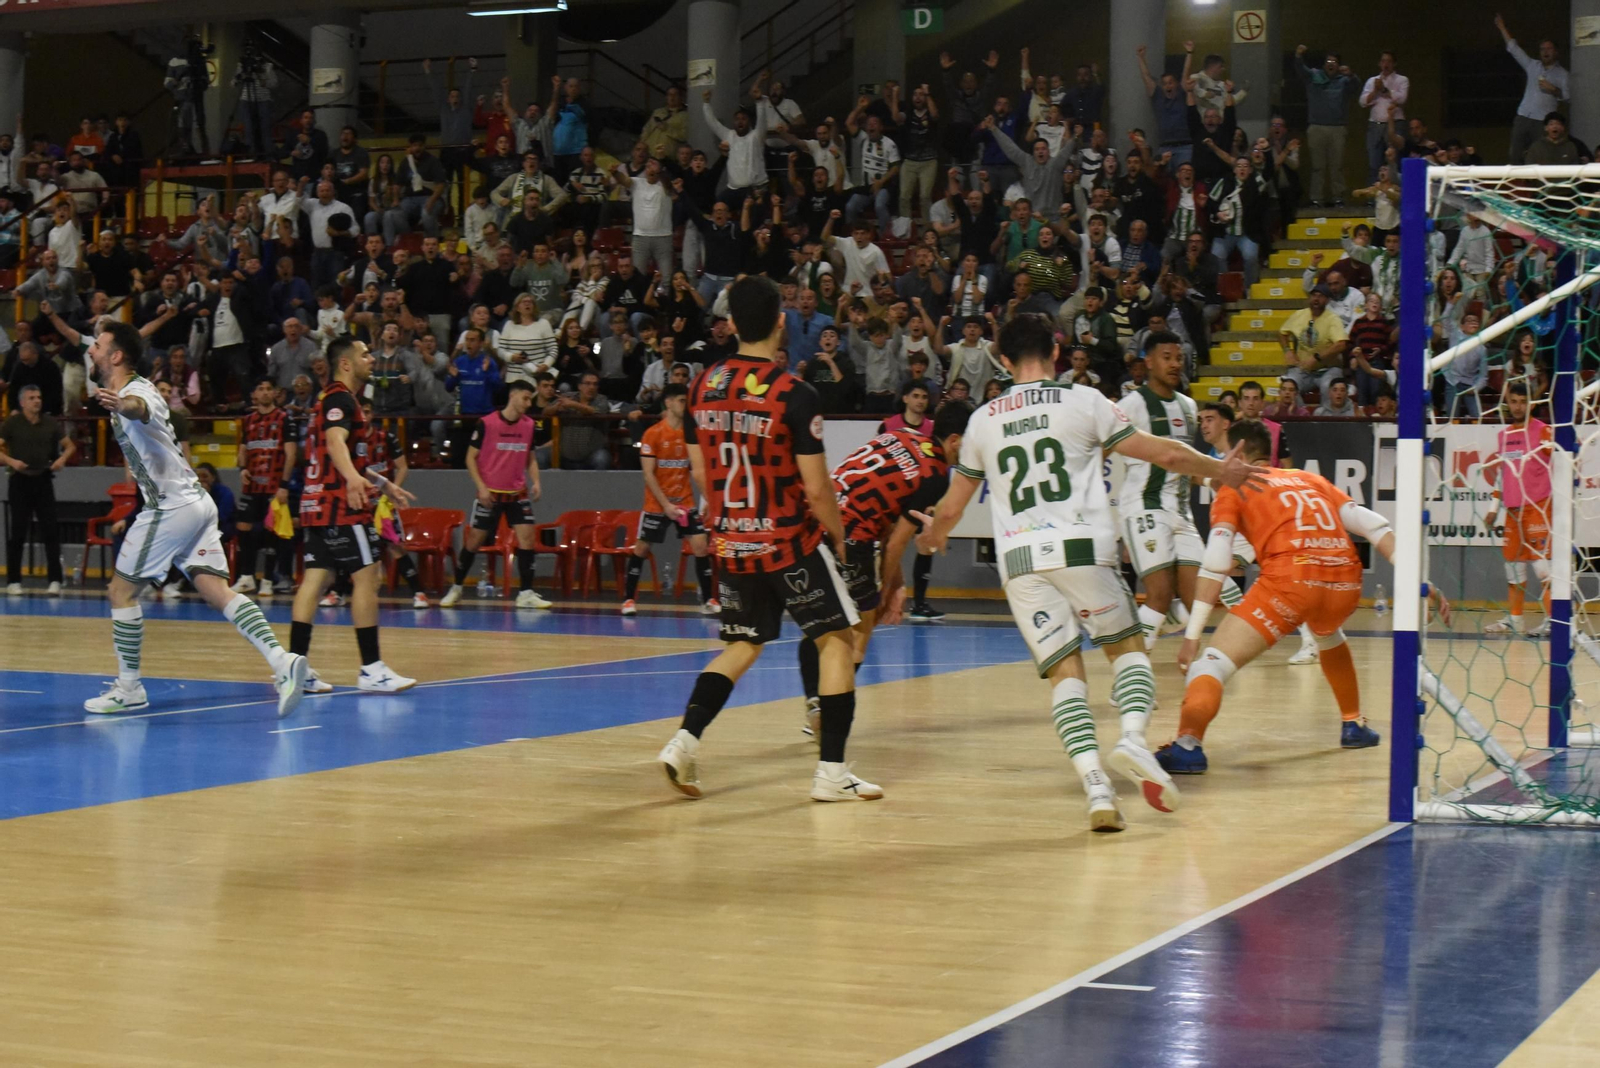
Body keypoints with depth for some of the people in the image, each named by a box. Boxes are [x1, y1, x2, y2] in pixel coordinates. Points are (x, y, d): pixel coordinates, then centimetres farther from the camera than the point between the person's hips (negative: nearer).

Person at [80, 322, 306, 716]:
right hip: (194, 502, 9)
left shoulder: (135, 390, -13)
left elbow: (138, 407, -41)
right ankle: (282, 660, -17)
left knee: (122, 591, 2)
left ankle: (129, 689, 8)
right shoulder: (127, 392, 17)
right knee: (217, 591, -2)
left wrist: (120, 406, -62)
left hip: (171, 506, -9)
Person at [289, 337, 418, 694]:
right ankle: (371, 669, -7)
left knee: (316, 579, 5)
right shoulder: (341, 399, -10)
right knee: (367, 577, -7)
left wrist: (382, 484, 39)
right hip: (340, 506, -10)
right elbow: (335, 441, -30)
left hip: (316, 504, 10)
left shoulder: (330, 399, 22)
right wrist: (354, 478, -47)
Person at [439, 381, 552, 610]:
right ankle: (456, 588, 20)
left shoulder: (529, 425, 4)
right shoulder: (486, 423, -9)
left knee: (526, 537, -10)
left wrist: (535, 482, -1)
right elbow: (471, 458, -4)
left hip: (518, 494, 3)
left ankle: (526, 594, -7)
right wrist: (481, 487, -13)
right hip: (490, 494, -3)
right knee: (474, 540, 3)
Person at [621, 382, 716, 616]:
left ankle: (707, 599, -1)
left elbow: (696, 471, 10)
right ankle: (629, 598, 15)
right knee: (641, 548, 2)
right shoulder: (653, 434, -9)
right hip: (656, 504, -3)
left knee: (701, 546, -8)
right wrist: (666, 504, -16)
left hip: (685, 503, 3)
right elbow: (648, 474, -11)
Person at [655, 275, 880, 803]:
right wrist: (837, 534, 2)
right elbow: (816, 488, -16)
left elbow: (700, 471, 9)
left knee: (743, 644, 20)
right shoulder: (794, 394, -17)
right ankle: (831, 772, 3)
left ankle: (685, 740, 3)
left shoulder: (703, 386, 0)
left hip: (732, 542, 6)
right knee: (835, 640, 7)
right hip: (790, 541, -5)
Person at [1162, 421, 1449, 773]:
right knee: (1328, 636, 39)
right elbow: (1374, 526, 18)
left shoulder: (1234, 489, 17)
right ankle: (1354, 726, 42)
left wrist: (1192, 635, 0)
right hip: (1346, 581, 5)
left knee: (1213, 661, -6)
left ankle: (1187, 743, -30)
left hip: (1290, 578, -5)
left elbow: (1214, 565, 4)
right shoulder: (1312, 480, 30)